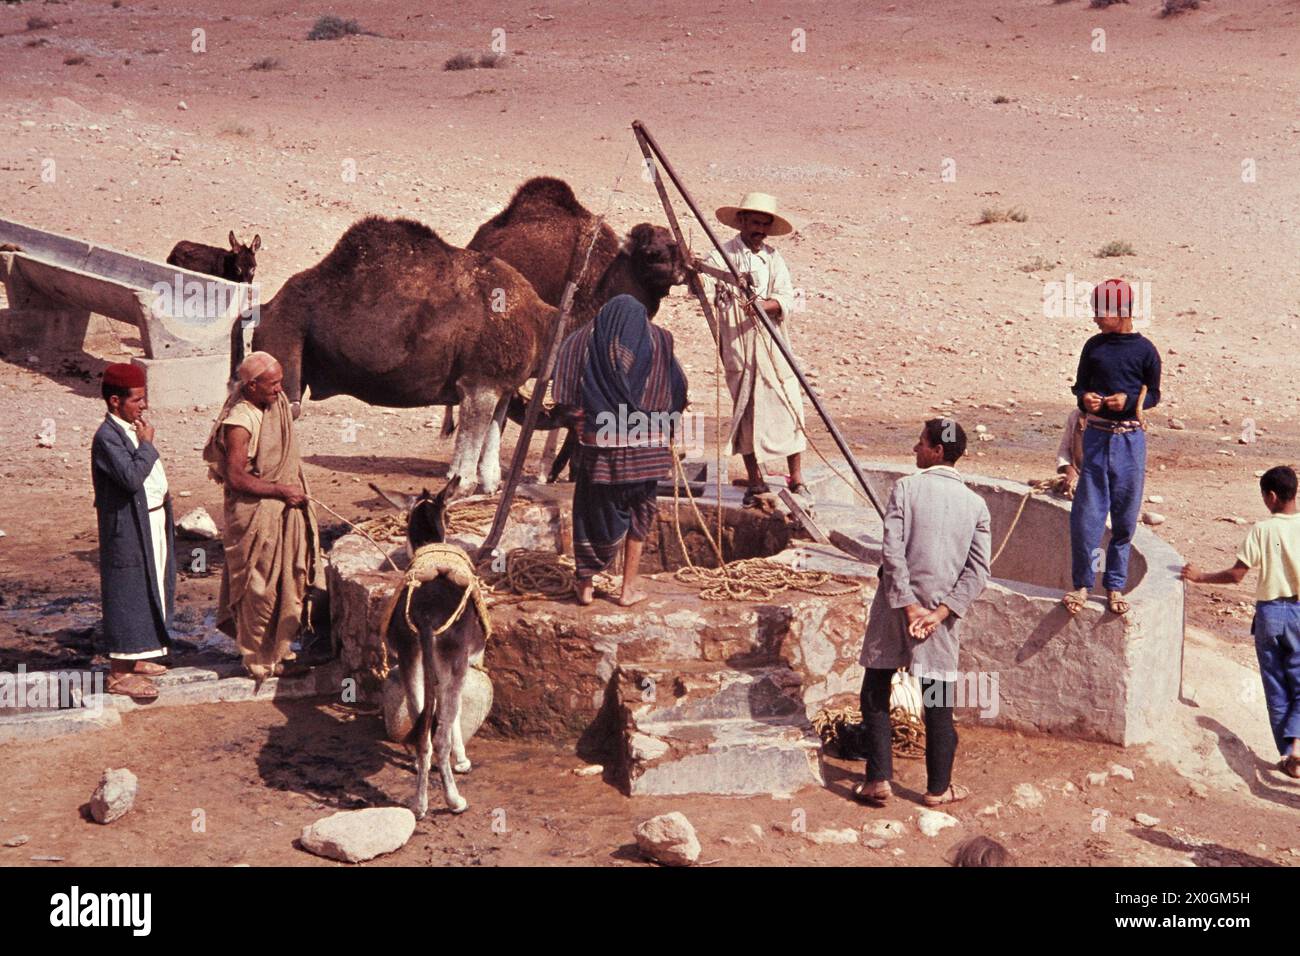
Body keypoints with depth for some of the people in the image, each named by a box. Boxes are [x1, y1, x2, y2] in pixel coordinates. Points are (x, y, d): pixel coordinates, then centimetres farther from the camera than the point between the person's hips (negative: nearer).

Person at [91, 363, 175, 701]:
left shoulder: (133, 429, 11)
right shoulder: (107, 437, -19)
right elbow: (132, 477, -31)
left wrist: (163, 495, 8)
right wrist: (147, 445, -19)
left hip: (152, 523, 10)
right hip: (127, 531, -10)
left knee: (148, 592, 18)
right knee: (127, 595, -3)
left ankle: (135, 659, 31)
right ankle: (119, 673, 4)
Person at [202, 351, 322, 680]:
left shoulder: (277, 406, 5)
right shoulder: (240, 422, -22)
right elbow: (236, 477, -23)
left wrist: (294, 490, 16)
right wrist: (280, 490, -20)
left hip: (284, 511, 9)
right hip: (254, 515, -9)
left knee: (287, 582, 16)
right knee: (259, 588, 0)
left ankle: (279, 648, 30)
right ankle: (258, 659, 13)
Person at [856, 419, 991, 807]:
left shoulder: (906, 488, -8)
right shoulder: (976, 504, 1)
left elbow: (892, 553, -16)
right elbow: (978, 571, -6)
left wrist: (909, 607, -13)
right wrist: (940, 612, -10)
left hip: (896, 606, -2)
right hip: (941, 611, 2)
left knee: (875, 694, 11)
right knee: (939, 703, 10)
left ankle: (878, 779, 8)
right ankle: (938, 787, 17)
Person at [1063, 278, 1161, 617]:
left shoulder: (1145, 350, -1)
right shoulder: (1094, 346, 6)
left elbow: (1153, 395, 6)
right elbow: (1080, 385, 14)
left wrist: (1129, 400, -13)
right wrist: (1085, 398, -9)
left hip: (1130, 439, -2)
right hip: (1096, 435, 2)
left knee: (1125, 516, 5)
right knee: (1086, 513, -2)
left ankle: (1115, 586, 16)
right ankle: (1082, 584, 10)